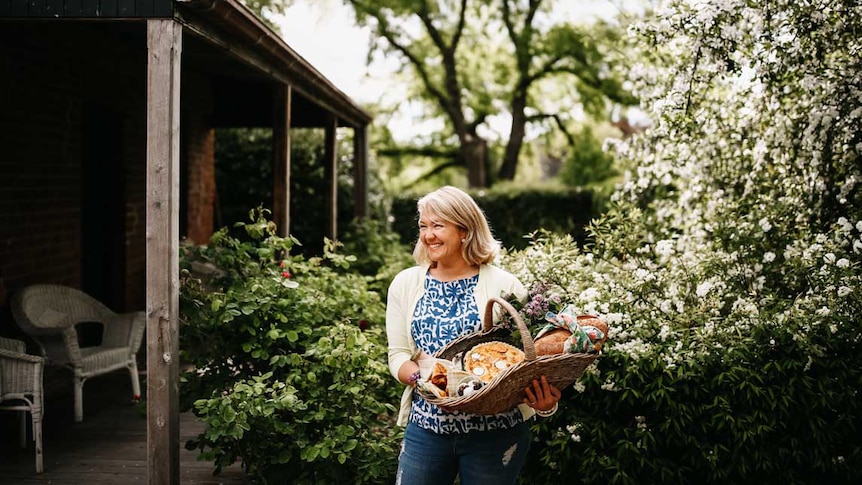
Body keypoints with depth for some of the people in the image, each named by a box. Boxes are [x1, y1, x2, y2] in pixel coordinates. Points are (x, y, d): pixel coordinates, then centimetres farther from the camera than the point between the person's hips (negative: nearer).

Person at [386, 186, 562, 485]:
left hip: (494, 431, -2)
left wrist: (544, 401, -27)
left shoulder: (504, 285, -5)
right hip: (426, 425, 3)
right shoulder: (405, 284, 4)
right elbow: (397, 355, 2)